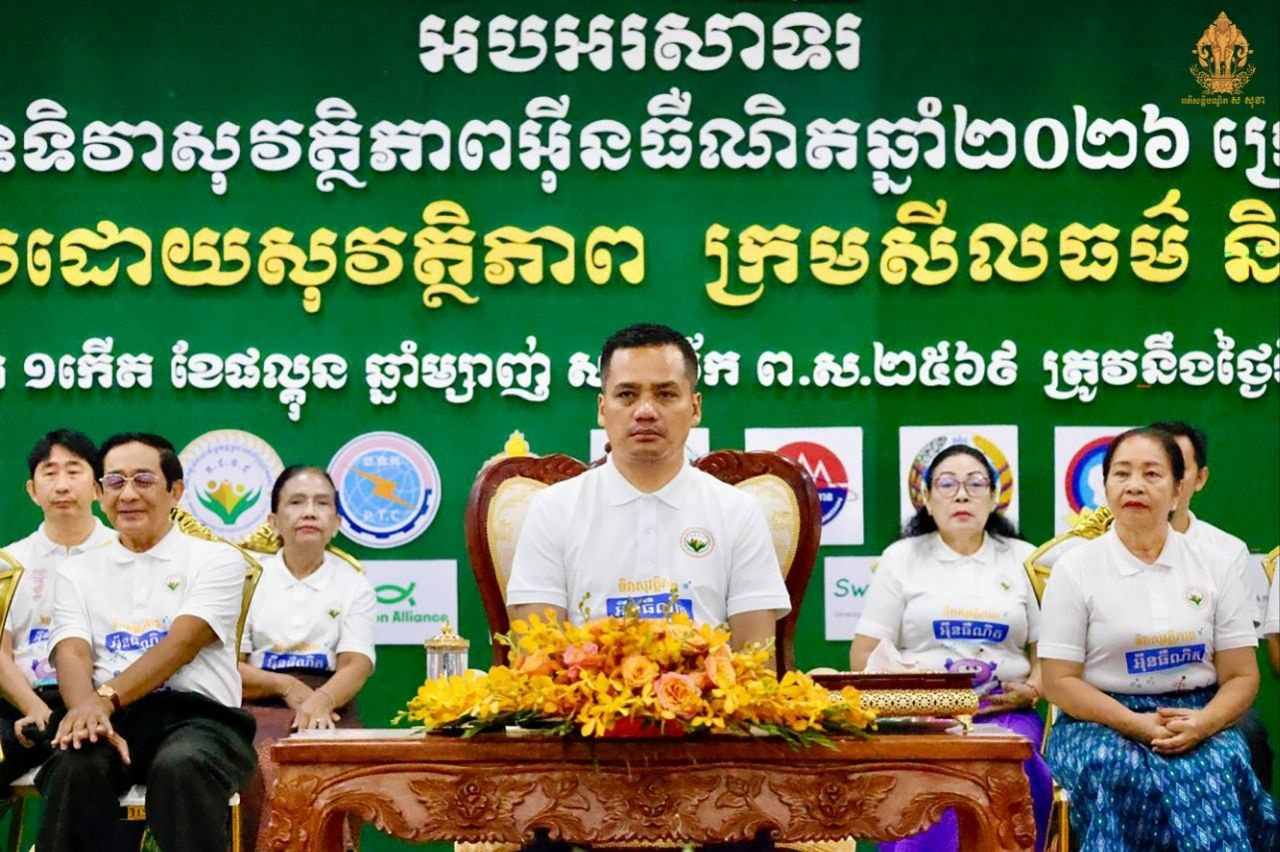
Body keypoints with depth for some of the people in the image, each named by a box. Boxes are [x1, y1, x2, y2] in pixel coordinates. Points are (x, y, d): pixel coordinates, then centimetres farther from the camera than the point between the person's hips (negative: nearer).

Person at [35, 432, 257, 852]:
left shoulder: (217, 560, 9)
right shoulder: (78, 571, 19)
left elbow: (182, 644, -7)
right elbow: (72, 654, 2)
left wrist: (106, 698, -24)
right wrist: (88, 712, -23)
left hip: (196, 713, -2)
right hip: (112, 720, 2)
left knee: (182, 766, -38)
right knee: (74, 766, -34)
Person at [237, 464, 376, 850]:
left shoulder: (353, 584, 10)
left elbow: (356, 667, -3)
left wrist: (322, 700, -25)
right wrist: (285, 686, -13)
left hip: (329, 709, 0)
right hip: (261, 709, 0)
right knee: (265, 769, -32)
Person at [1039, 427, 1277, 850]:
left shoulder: (1212, 568, 8)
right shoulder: (1075, 569, 2)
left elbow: (1242, 676, 7)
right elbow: (1059, 681, -2)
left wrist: (1204, 723, -15)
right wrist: (1136, 724, -16)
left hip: (1198, 723, 2)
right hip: (1101, 723, -1)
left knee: (1217, 765, -34)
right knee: (1131, 771, -36)